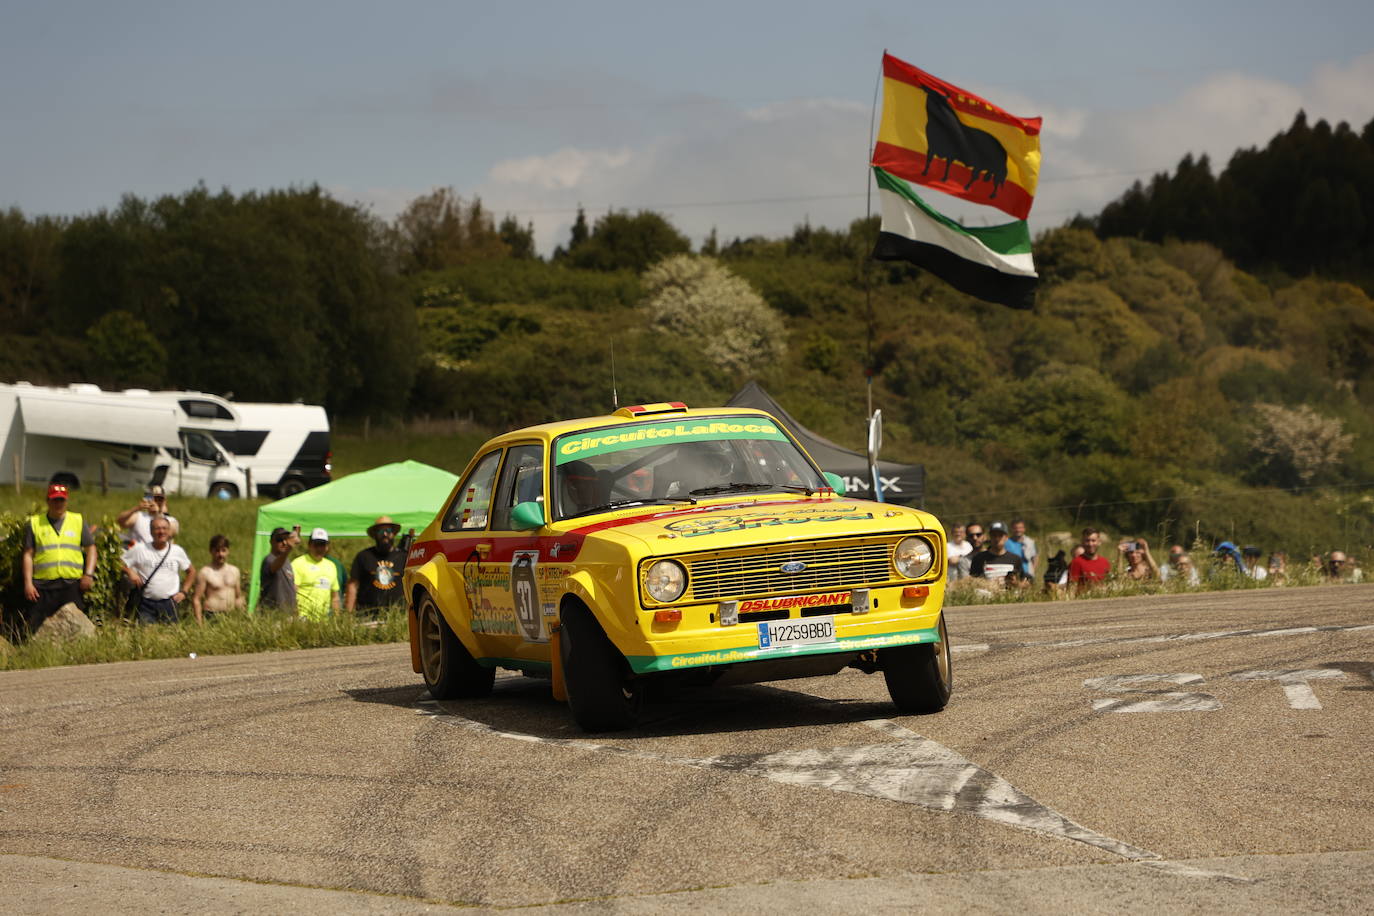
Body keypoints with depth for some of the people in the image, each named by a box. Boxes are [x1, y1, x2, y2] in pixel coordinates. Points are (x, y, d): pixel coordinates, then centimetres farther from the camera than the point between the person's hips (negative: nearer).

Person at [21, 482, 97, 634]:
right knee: (36, 630, -7)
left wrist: (89, 575, -2)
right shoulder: (34, 523, 10)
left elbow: (91, 548, 13)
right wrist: (28, 583, -2)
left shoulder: (78, 521, 14)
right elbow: (28, 554, 7)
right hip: (43, 586, -1)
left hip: (72, 585, 1)